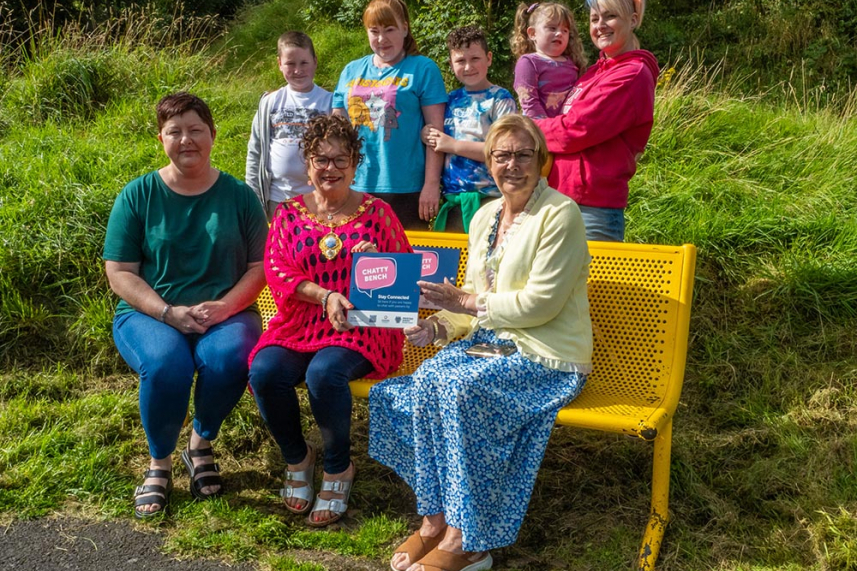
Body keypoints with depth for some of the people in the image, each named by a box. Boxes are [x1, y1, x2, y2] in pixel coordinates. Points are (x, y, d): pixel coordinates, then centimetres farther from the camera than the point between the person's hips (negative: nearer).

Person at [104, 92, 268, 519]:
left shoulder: (238, 195, 5)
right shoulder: (137, 195, 2)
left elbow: (260, 266, 3)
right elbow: (119, 273, -1)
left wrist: (224, 307, -16)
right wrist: (169, 313, -15)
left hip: (225, 313, 1)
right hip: (149, 314, -1)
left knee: (229, 356, -33)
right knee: (166, 362, -34)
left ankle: (201, 444, -3)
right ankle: (159, 462, -6)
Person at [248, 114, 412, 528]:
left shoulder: (376, 213, 9)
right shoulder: (289, 213, 12)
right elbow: (277, 272, 0)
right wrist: (325, 296, -16)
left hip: (361, 327, -2)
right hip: (300, 324, 3)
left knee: (325, 373, -34)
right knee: (265, 372, -28)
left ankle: (338, 468, -7)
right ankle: (297, 458, 2)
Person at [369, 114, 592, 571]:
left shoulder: (559, 214, -10)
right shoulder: (485, 216, 14)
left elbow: (540, 303, -16)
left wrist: (468, 302, -11)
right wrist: (437, 326, -3)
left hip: (546, 355, -7)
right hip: (491, 343, 7)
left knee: (460, 388, -29)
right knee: (426, 379, -21)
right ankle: (435, 521, -13)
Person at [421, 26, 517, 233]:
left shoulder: (500, 99, -3)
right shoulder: (451, 99, 14)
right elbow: (436, 139, 23)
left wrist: (453, 145, -12)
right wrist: (427, 136, -2)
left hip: (487, 199, -5)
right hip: (451, 199, 5)